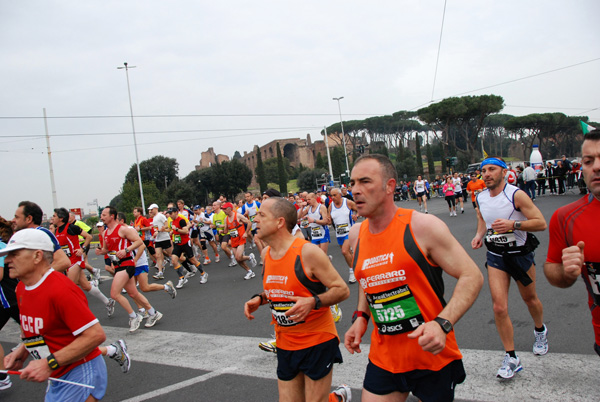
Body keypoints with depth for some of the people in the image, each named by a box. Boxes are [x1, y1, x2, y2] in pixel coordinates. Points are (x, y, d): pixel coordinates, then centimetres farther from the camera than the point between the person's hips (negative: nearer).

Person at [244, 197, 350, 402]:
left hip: (317, 341, -7)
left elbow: (342, 290, -16)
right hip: (285, 345, 7)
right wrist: (259, 299, -1)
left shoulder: (308, 252, -19)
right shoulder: (266, 253, 3)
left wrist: (313, 302, -31)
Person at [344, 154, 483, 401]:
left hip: (433, 355, -4)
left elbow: (472, 276, -14)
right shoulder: (357, 234, 1)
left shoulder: (422, 227, -16)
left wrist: (442, 324, -27)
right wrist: (361, 316, 4)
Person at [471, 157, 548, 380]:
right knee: (499, 307, -8)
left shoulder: (516, 195, -16)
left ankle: (540, 330, 52)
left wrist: (513, 224, -30)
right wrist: (479, 235, -1)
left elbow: (541, 223, -16)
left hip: (520, 253, -3)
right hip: (495, 255, 3)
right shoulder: (480, 198, -1)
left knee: (530, 299, 19)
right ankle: (511, 358, 3)